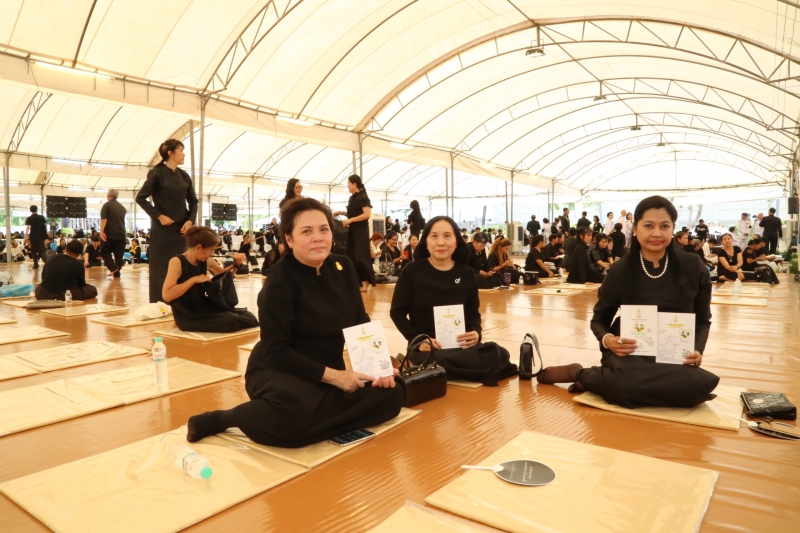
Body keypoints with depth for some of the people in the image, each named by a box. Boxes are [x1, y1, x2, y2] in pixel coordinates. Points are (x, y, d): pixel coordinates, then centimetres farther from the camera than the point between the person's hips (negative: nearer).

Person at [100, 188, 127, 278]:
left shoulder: (106, 205, -2)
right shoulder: (122, 207, 16)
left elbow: (104, 219, -13)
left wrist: (101, 231, -17)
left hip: (110, 233, -5)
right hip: (121, 234, 5)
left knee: (104, 251, 9)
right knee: (119, 255, 5)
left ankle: (113, 267, -7)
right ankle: (117, 273, 3)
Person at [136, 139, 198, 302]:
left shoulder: (184, 176, 10)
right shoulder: (157, 173, -5)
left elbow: (193, 201, 13)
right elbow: (140, 198, -7)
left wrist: (190, 220, -2)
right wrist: (159, 216, -13)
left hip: (181, 229, 5)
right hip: (162, 229, -5)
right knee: (161, 270, -1)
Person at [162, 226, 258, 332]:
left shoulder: (207, 261, 3)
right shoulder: (176, 262, -16)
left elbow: (223, 274, 24)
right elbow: (166, 295, -26)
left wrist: (236, 264, 4)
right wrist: (194, 280, -26)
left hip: (204, 307, 7)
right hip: (187, 316, -7)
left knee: (249, 317, -10)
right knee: (230, 321, -25)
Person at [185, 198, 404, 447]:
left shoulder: (343, 268, 2)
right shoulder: (280, 280, -16)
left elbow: (361, 322, 6)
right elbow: (276, 351, -20)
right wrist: (332, 375, -24)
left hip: (330, 372, 6)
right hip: (280, 371, -6)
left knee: (391, 395, -14)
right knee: (295, 415, -38)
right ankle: (226, 417, -11)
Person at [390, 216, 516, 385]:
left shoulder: (466, 274, 5)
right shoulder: (412, 271, -4)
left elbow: (473, 313, 12)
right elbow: (397, 312, -1)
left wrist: (475, 332, -11)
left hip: (462, 344, 3)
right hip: (427, 347, -2)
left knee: (500, 354, -27)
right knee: (439, 363, -39)